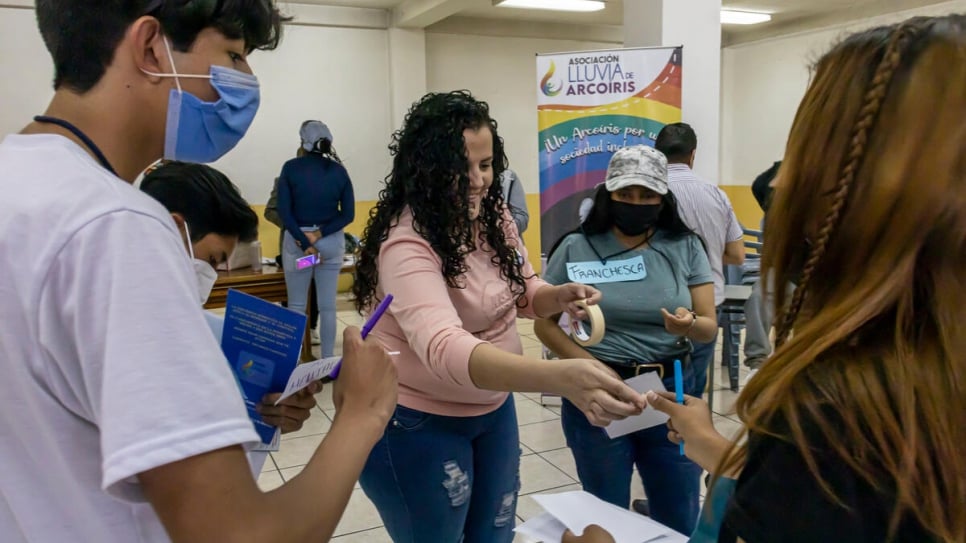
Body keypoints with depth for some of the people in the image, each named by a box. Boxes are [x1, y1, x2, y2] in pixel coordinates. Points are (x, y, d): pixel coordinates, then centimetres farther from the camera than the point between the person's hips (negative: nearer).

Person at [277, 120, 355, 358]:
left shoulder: (291, 167, -5)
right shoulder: (339, 170, 1)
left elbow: (284, 211, -11)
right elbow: (348, 214, -4)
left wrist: (304, 242, -13)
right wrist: (320, 234, -10)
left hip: (296, 239, -2)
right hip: (331, 241, 2)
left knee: (296, 306, 6)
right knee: (328, 306, 6)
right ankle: (327, 360, 12)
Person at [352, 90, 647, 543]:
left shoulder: (493, 215, -6)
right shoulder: (407, 244, -29)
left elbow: (522, 293, 8)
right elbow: (443, 348, -45)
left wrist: (561, 296, -17)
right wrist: (562, 377, -58)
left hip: (494, 410, 7)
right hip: (418, 424, -6)